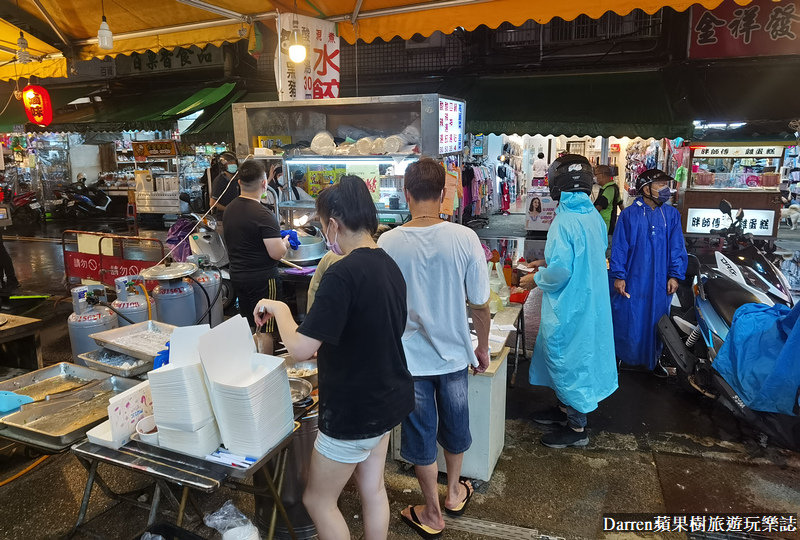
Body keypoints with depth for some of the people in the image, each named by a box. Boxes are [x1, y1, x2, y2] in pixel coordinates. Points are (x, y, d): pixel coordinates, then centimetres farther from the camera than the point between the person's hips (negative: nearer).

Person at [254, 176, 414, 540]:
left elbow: (300, 348, -28)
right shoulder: (389, 265, 1)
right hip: (388, 398, 8)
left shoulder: (343, 274, -26)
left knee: (318, 500, 14)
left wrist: (280, 308, -11)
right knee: (373, 489, 23)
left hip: (353, 410, -8)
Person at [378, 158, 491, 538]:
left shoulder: (388, 243, -15)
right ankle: (454, 493, 47)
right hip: (453, 353, 1)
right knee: (455, 424, 24)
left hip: (409, 357, -1)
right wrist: (482, 348, 8)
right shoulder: (464, 239, -15)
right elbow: (480, 306, -9)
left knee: (421, 434, 16)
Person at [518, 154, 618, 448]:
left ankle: (576, 428, 19)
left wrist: (536, 279, -9)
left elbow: (560, 271, -28)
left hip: (569, 307, -9)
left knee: (569, 360, 5)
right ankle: (566, 408, 39)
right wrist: (547, 262, 17)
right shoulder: (594, 216, 4)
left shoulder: (564, 221, -24)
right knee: (569, 356, 23)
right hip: (590, 301, 9)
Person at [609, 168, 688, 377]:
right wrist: (618, 276, -10)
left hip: (659, 282, 3)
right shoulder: (629, 214, -8)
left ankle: (653, 359, 32)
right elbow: (619, 246, -7)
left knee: (656, 321, 15)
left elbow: (677, 247, 3)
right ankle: (619, 357, 27)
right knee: (627, 321, 7)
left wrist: (675, 275, -2)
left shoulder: (672, 214, 2)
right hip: (632, 280, -3)